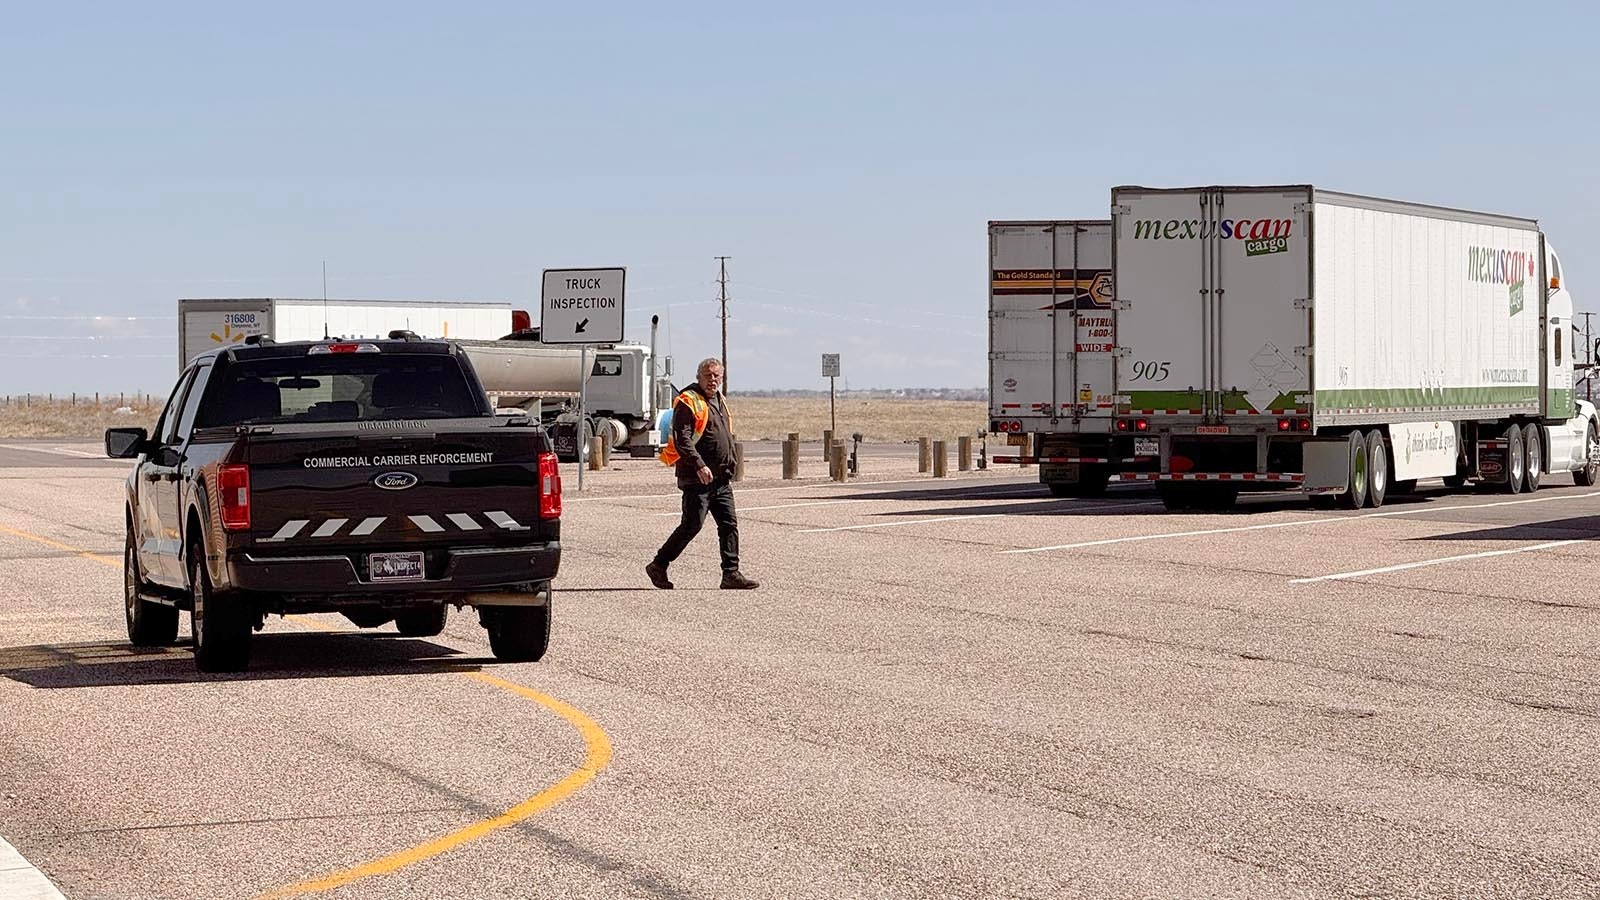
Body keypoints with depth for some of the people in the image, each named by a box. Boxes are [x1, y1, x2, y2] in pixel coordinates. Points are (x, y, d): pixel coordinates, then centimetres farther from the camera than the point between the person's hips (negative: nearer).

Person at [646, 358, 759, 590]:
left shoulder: (719, 401, 18)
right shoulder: (688, 402, -10)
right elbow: (682, 440, -20)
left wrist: (728, 472, 24)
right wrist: (699, 465, -29)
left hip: (721, 479, 8)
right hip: (696, 479, -8)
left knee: (729, 524, 2)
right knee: (692, 525, -6)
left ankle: (731, 573, 4)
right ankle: (658, 566, 5)